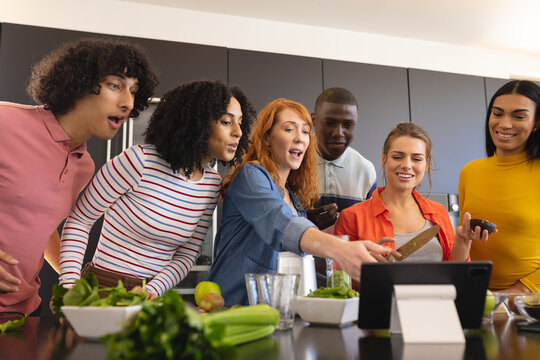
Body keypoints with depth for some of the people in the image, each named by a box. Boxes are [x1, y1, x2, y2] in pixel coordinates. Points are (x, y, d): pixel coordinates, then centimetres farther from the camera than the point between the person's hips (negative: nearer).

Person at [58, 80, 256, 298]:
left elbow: (187, 255, 3)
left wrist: (153, 290, -13)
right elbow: (79, 221, -6)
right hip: (105, 286, -4)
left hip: (155, 292, 4)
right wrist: (70, 285, -15)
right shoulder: (140, 160, -16)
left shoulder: (212, 184, 0)